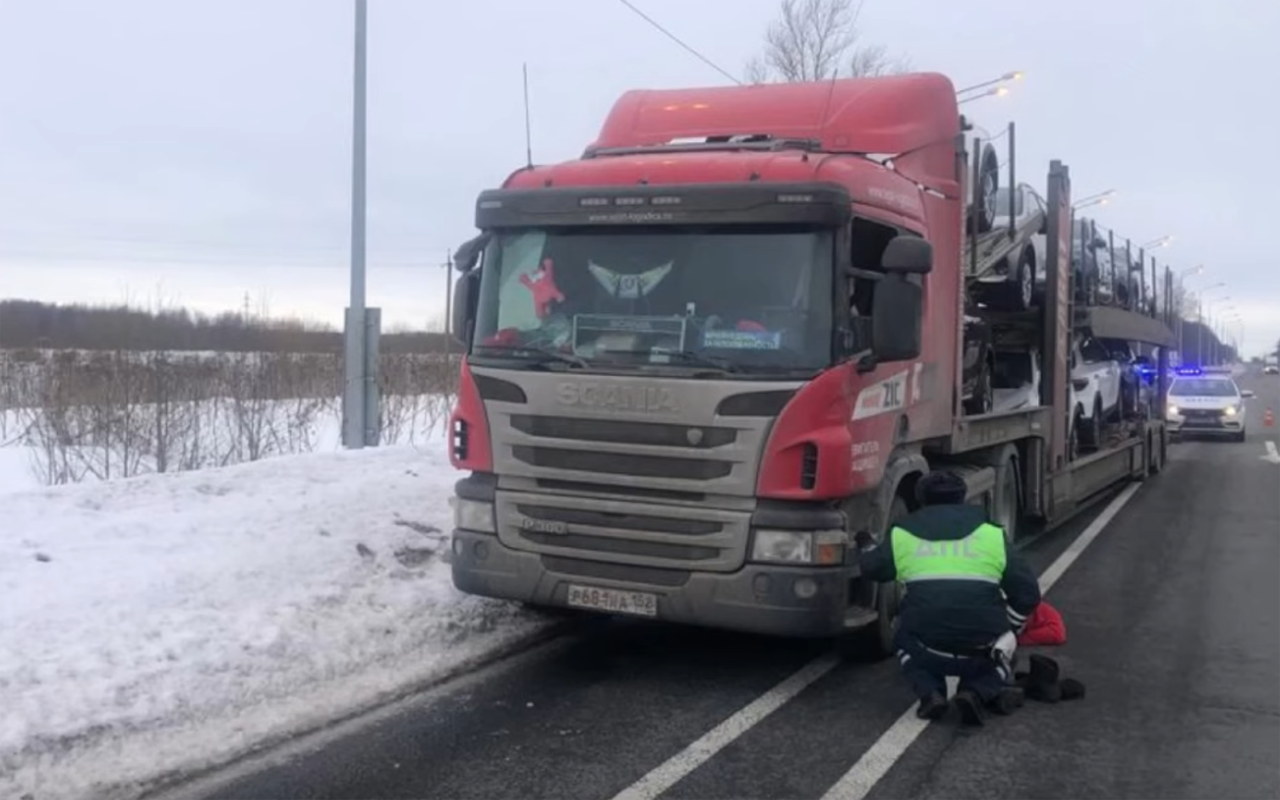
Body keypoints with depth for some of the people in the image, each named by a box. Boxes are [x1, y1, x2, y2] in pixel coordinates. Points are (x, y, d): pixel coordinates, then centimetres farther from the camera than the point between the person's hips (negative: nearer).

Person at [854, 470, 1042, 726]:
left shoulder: (903, 535, 10)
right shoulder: (991, 535, 9)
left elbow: (873, 568, 26)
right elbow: (1027, 592, 7)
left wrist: (865, 546, 48)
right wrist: (1008, 633, 22)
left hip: (927, 650, 0)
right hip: (982, 653, 0)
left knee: (905, 639, 35)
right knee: (999, 660, 34)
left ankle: (929, 693, 8)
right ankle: (978, 692, 1)